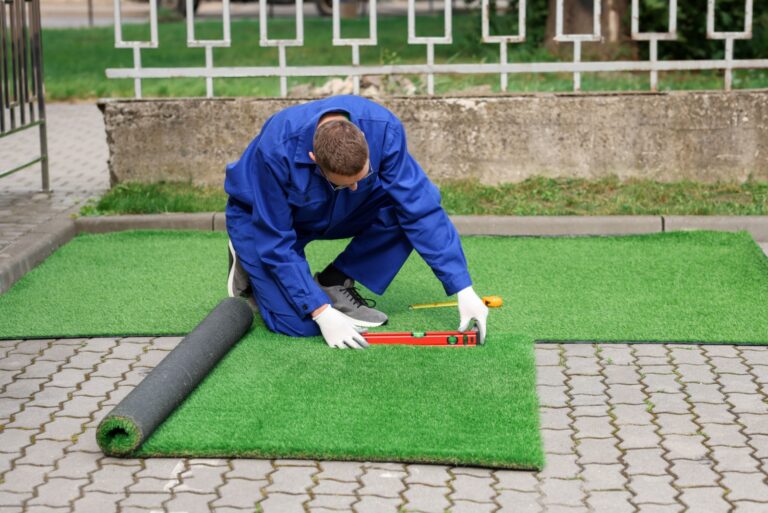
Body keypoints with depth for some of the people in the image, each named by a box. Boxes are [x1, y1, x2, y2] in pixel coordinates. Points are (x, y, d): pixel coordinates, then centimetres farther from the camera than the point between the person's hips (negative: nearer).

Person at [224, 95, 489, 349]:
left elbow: (422, 208, -26)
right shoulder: (276, 149, -39)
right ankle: (248, 266, 10)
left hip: (335, 214, 4)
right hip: (260, 218, -4)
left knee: (408, 204, -22)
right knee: (298, 323, -21)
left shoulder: (384, 130, -31)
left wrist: (464, 289, -28)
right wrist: (321, 313, -32)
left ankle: (335, 285, -4)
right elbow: (276, 242, -30)